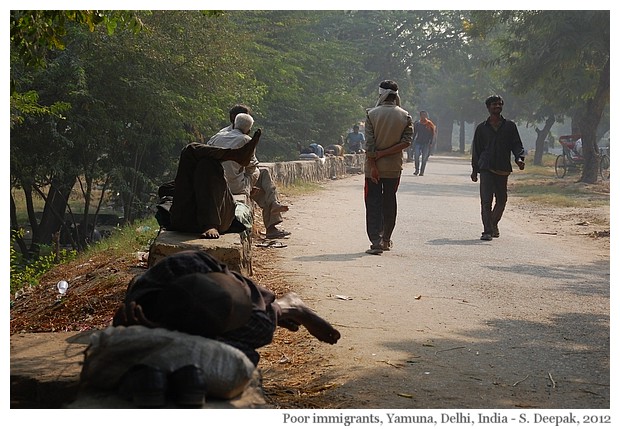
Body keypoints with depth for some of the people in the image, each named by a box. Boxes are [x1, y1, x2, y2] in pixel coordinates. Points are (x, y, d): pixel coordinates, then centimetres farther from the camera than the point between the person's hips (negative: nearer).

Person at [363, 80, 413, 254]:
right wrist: (385, 153, -8)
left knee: (373, 203, 0)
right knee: (389, 203, 16)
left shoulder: (372, 114, -7)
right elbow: (407, 141, -8)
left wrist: (373, 165, -11)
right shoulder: (405, 116, 0)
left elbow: (369, 143, -12)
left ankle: (376, 241, -11)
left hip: (374, 168, -3)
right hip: (394, 167, 3)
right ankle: (386, 240, 26)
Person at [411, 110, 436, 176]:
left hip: (426, 143, -1)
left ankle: (422, 172, 9)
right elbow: (414, 133, 14)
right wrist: (412, 141, 9)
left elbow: (432, 134, 3)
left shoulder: (429, 124, 0)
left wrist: (431, 143, -3)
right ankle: (417, 170, 6)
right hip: (417, 142, 1)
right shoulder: (417, 123, 6)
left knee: (424, 158, 0)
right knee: (416, 157, -11)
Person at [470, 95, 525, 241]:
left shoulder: (510, 126, 9)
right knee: (486, 200, -11)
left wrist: (519, 158, -12)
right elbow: (476, 149, 13)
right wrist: (474, 169, 10)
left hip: (503, 169, 2)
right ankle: (487, 230, -10)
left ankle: (494, 223, 34)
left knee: (501, 200, 10)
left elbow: (517, 145, 8)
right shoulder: (482, 127, 8)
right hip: (486, 168, -2)